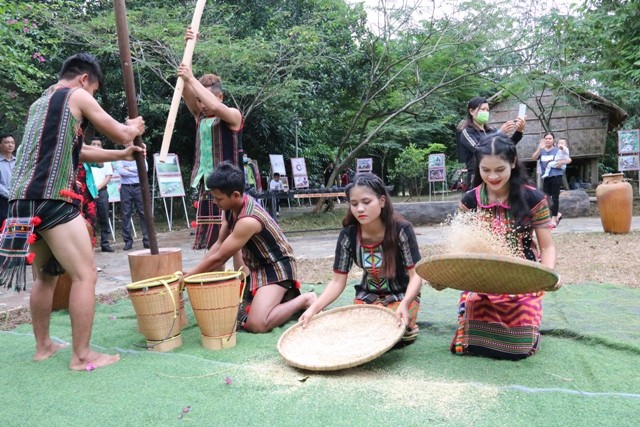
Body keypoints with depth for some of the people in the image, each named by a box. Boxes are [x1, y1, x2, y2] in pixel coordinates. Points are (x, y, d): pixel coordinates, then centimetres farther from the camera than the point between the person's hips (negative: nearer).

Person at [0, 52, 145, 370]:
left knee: (45, 275, 19)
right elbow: (122, 134, 6)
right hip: (52, 199, -9)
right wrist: (135, 127, 29)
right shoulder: (77, 96, 2)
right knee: (85, 274, -5)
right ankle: (82, 355, -2)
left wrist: (121, 155, 34)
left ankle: (43, 345, 27)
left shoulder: (38, 104, 27)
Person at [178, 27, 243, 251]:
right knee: (212, 242, 10)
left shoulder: (233, 115, -4)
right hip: (206, 186, 6)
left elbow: (215, 106, -26)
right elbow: (186, 91, -2)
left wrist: (191, 78, -20)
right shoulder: (199, 116, 11)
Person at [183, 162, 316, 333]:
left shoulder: (248, 220, -31)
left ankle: (304, 299, -3)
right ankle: (284, 297, 17)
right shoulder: (233, 206, -3)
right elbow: (219, 244, 4)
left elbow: (219, 258, -22)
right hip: (257, 266, 9)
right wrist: (193, 272, -1)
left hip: (276, 267, -9)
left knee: (256, 324, -23)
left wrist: (187, 277, -11)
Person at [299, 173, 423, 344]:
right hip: (368, 296, 3)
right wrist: (314, 308, -26)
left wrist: (404, 304, -40)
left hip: (402, 294, -2)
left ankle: (406, 323, 6)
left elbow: (416, 275, -20)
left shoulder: (401, 230, -22)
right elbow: (338, 281, -11)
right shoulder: (348, 235, -15)